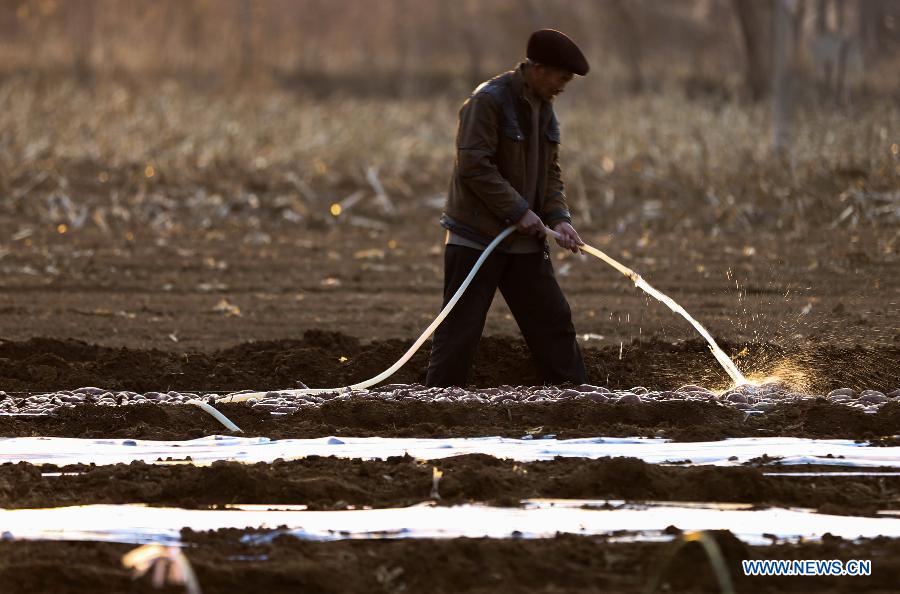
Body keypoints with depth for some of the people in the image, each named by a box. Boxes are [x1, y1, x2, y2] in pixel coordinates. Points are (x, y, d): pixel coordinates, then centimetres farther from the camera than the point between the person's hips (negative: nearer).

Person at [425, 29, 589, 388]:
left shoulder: (544, 109, 12)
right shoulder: (488, 101, -16)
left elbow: (550, 173, 16)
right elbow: (474, 165, -22)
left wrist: (558, 218, -2)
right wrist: (518, 211, -21)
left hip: (525, 239, 8)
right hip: (476, 236, -8)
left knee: (553, 320, 10)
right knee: (460, 329, -5)